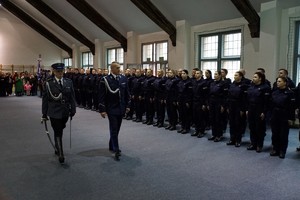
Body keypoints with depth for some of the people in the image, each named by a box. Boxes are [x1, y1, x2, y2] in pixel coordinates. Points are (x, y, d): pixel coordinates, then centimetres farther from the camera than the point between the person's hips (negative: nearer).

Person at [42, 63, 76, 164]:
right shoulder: (48, 83, -4)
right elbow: (45, 99, -1)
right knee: (58, 133, -2)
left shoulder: (68, 82, 3)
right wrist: (44, 114, -1)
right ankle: (60, 154, 5)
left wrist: (73, 110, 4)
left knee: (60, 131, 16)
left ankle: (57, 149, 37)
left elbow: (72, 98, 6)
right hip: (54, 113, -3)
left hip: (65, 112, 3)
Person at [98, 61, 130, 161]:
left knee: (117, 129, 15)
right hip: (111, 109, -5)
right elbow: (101, 96, -9)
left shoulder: (124, 79, 3)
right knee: (114, 129, -3)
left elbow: (127, 93, 11)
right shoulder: (105, 80, -10)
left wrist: (127, 105, 8)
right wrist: (102, 110, -12)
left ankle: (112, 146, 32)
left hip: (121, 108, 5)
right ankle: (116, 151, 3)